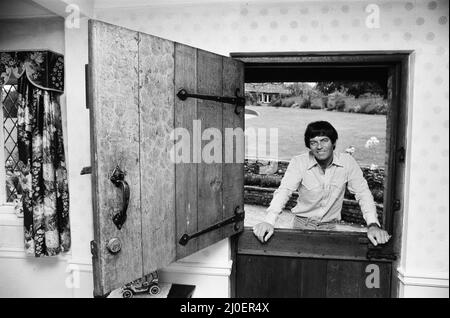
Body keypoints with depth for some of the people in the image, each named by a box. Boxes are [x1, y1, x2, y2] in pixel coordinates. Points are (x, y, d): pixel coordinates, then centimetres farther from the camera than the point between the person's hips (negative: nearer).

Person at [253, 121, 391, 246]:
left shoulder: (347, 162, -10)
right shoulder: (299, 162, -14)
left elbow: (362, 193, -8)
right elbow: (284, 191, -23)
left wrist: (373, 224, -24)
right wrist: (269, 221, -39)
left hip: (330, 225, 2)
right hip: (303, 224, -1)